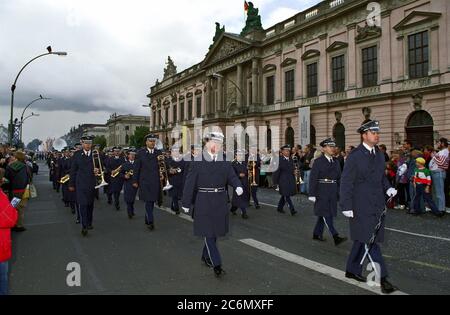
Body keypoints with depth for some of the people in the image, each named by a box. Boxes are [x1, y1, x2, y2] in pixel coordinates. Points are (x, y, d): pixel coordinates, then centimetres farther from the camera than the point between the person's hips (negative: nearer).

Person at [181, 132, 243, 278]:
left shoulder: (224, 161, 7)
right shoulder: (197, 161, -6)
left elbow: (231, 176, 3)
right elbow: (190, 182, -4)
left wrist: (238, 186, -20)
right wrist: (186, 203, -3)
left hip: (220, 202, 5)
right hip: (204, 202, -4)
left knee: (215, 231, 13)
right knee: (208, 233, -5)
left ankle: (206, 256, 34)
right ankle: (217, 265, -1)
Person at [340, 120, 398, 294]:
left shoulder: (379, 154, 12)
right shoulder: (355, 155, -10)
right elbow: (346, 182, -11)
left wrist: (388, 188, 2)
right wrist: (346, 206, -14)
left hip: (377, 204, 7)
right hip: (361, 206, -7)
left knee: (362, 238, 15)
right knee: (370, 240, -8)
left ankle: (352, 270, 28)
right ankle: (382, 277, -4)